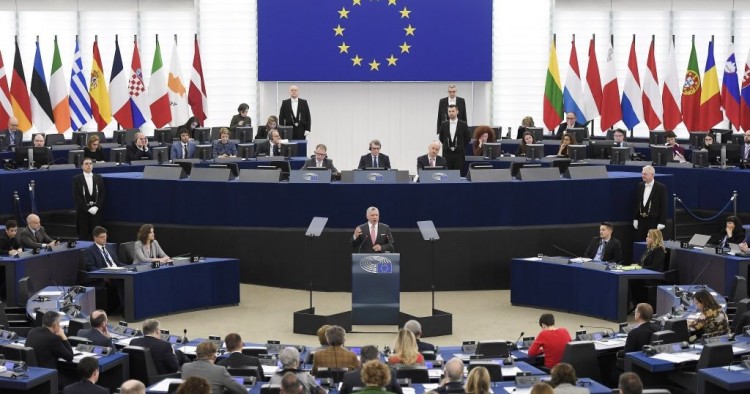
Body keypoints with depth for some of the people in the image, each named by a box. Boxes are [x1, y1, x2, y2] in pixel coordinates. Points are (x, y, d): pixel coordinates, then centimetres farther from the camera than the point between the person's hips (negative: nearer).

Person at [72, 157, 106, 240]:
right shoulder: (77, 179, 2)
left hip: (96, 211, 2)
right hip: (83, 211, -2)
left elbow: (103, 194, 6)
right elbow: (76, 196, -4)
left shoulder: (99, 178, 10)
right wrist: (88, 208, -11)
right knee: (83, 235, -2)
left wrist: (96, 207, -8)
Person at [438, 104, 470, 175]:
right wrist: (446, 146, 10)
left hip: (459, 154, -2)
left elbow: (467, 138, 6)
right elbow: (440, 137, 16)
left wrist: (461, 147, 5)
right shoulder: (444, 124, 5)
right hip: (447, 153, 2)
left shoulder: (463, 125, -1)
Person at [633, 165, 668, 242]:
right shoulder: (640, 186, 10)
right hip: (641, 220, 5)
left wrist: (661, 223, -11)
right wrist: (635, 219, 9)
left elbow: (663, 206, -7)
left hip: (654, 221, -5)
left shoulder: (661, 187, -6)